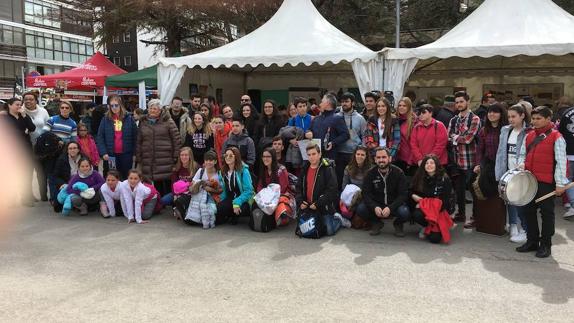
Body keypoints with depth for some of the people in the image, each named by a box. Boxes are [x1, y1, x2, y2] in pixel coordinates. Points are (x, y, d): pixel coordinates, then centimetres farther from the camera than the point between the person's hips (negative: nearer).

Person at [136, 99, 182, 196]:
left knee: (167, 186, -2)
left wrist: (175, 157, -5)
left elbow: (177, 140, -1)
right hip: (148, 162, 3)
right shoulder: (143, 123, 14)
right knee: (155, 187, 4)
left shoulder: (167, 122, 1)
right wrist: (138, 158, 9)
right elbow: (138, 142, 16)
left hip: (166, 161, -3)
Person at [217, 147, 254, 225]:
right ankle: (232, 216, 7)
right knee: (219, 208, -27)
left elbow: (248, 191, -17)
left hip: (243, 200, -4)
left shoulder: (243, 170, -12)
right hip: (229, 199, 4)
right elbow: (223, 190, 10)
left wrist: (237, 202, -27)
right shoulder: (222, 172, 6)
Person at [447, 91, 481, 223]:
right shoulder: (454, 120, 13)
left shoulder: (475, 119, -7)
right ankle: (461, 214, 26)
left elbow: (468, 139, -17)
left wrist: (455, 137, -4)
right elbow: (449, 137, 3)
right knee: (459, 188, 13)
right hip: (457, 159, 6)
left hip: (470, 160, -6)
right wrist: (461, 136, -13)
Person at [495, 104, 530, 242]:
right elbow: (501, 152, 9)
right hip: (508, 172, 5)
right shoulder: (505, 131, 9)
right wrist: (500, 172, 4)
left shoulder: (529, 132, -8)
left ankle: (525, 230, 12)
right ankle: (513, 225, 26)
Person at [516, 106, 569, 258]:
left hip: (547, 182, -6)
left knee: (547, 212, 5)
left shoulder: (556, 138, -8)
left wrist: (560, 184, -14)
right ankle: (532, 241, 25)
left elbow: (561, 162, -11)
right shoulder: (529, 136, 9)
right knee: (529, 211, 12)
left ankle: (545, 245, 15)